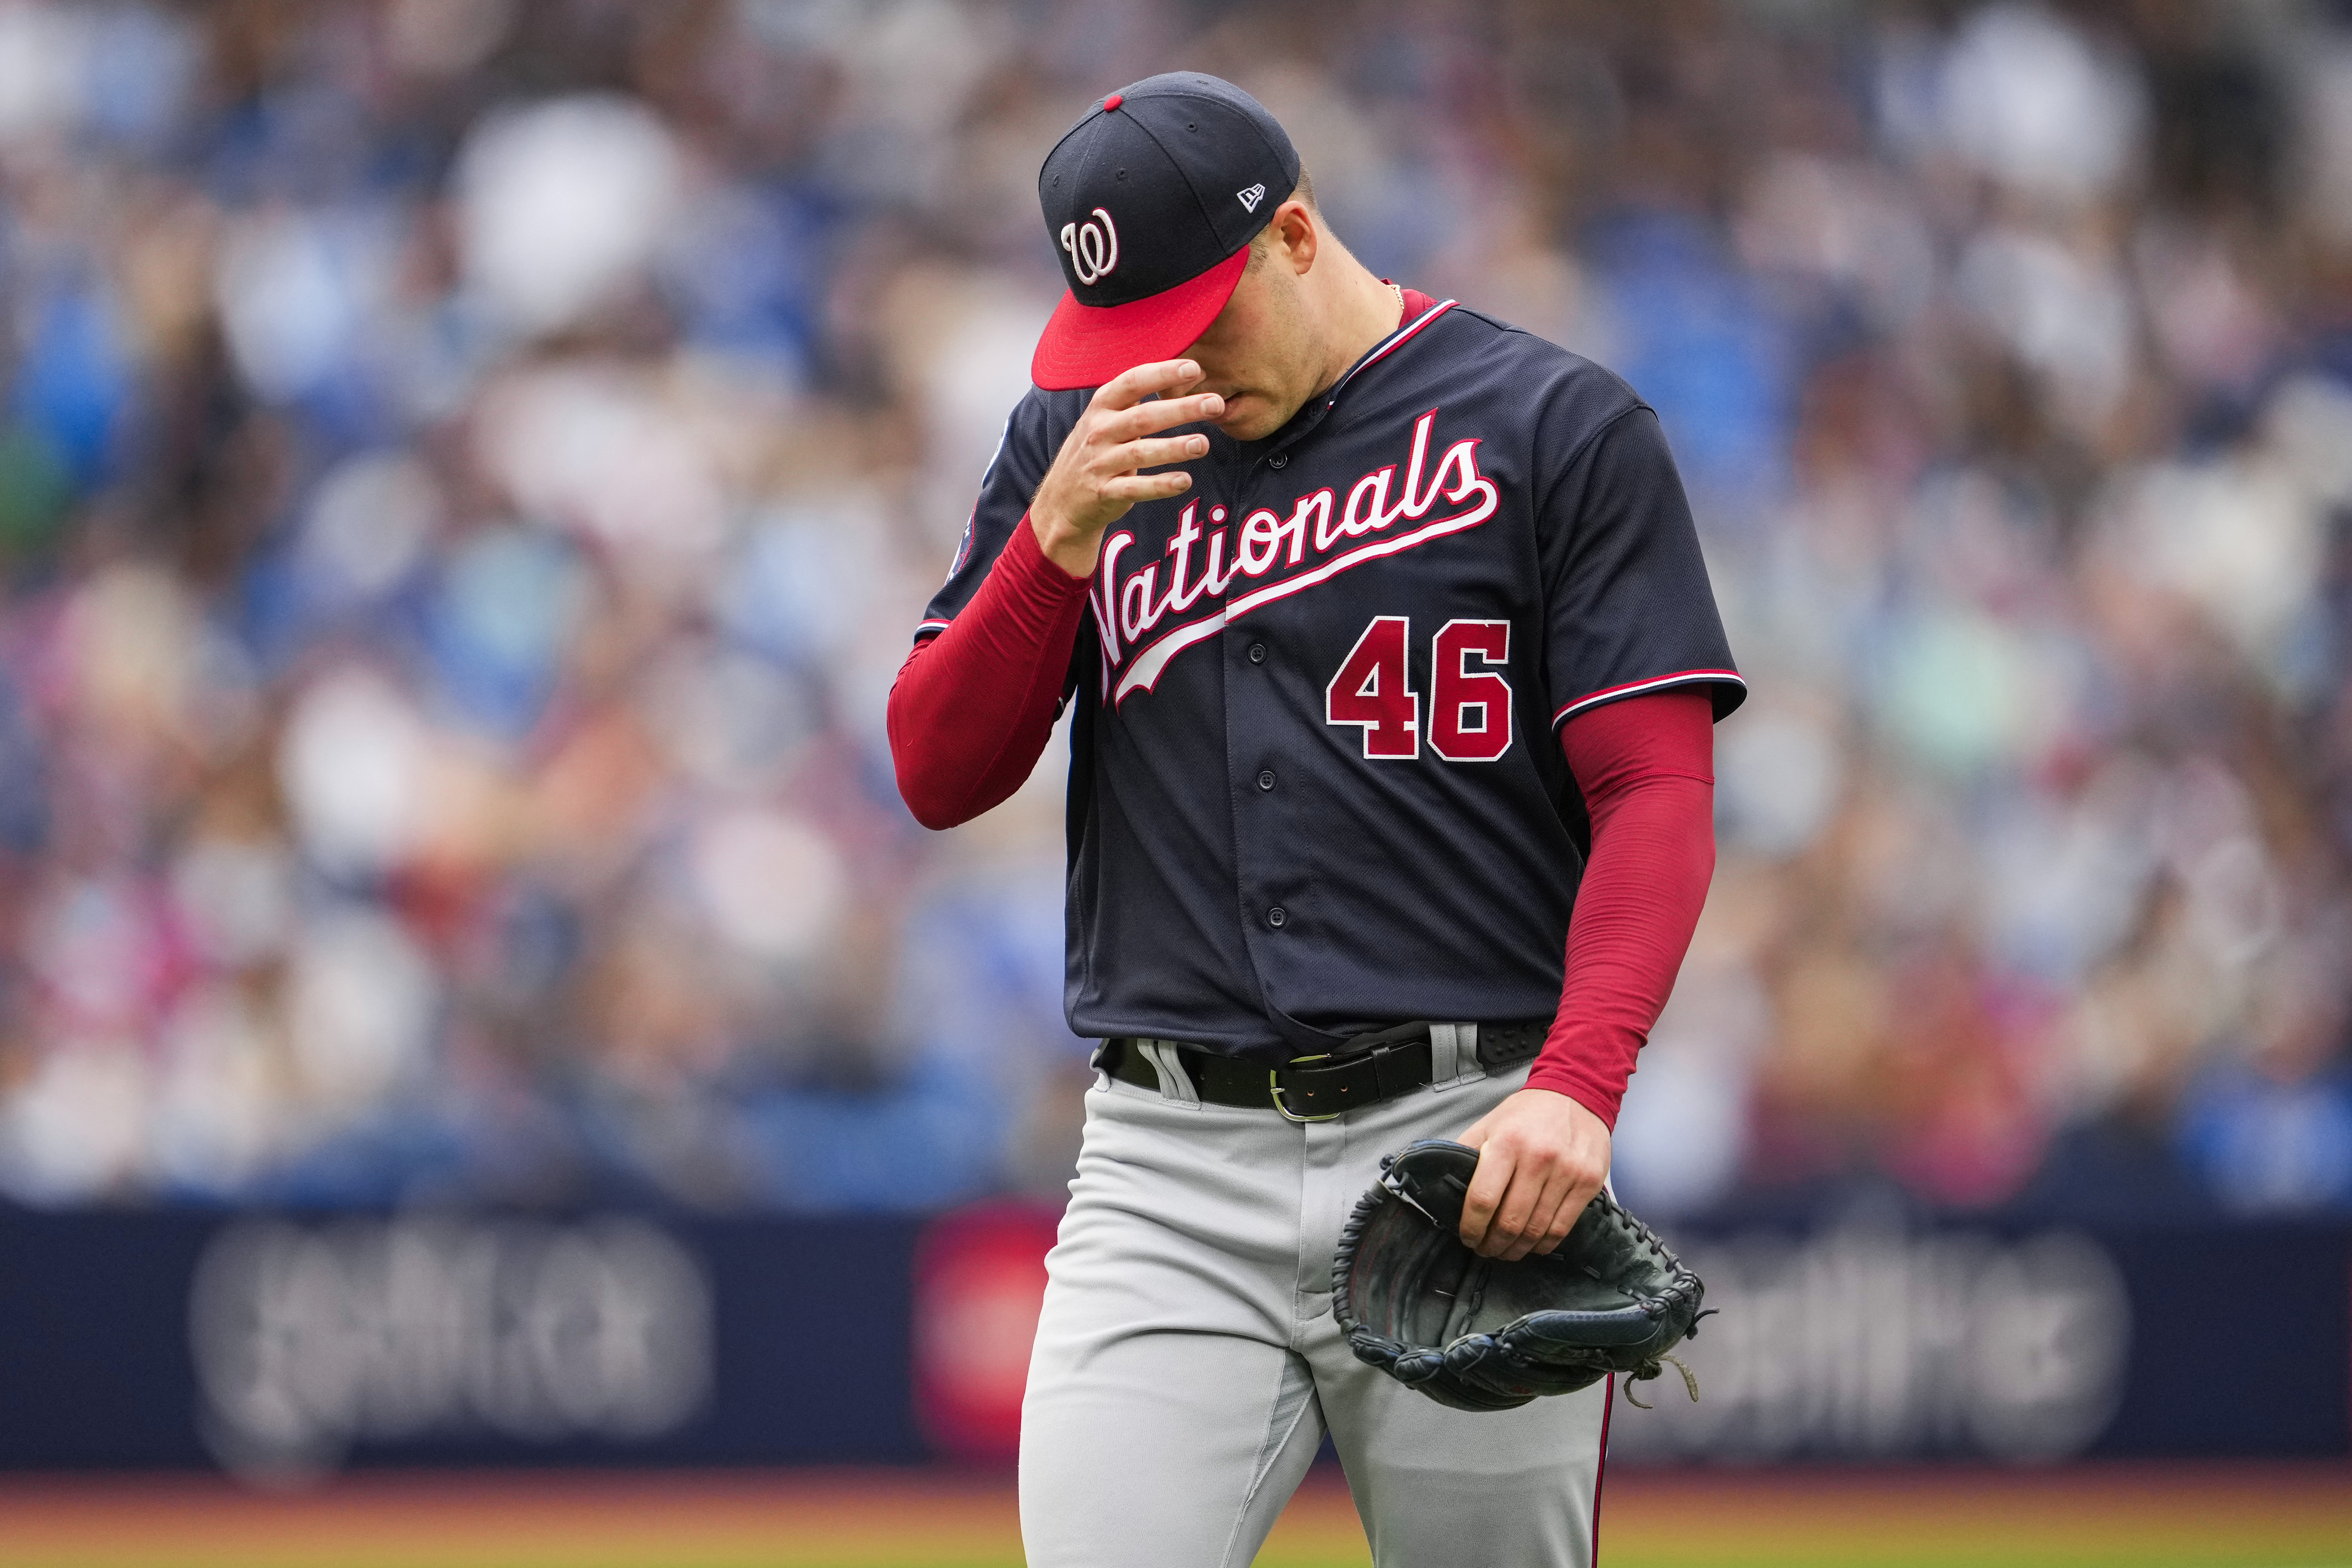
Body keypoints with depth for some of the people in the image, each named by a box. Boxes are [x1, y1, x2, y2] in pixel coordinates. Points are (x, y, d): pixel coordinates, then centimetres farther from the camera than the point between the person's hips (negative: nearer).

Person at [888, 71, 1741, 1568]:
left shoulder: (1559, 430, 1)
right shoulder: (1075, 444, 13)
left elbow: (1659, 794, -5)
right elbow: (941, 776, 8)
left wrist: (1577, 1086, -20)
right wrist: (1059, 539, -9)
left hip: (1469, 1151, -2)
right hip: (1168, 1166, 2)